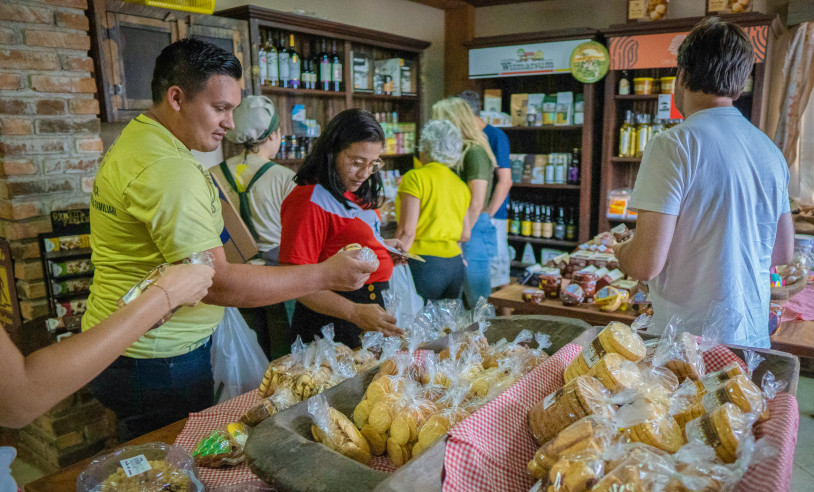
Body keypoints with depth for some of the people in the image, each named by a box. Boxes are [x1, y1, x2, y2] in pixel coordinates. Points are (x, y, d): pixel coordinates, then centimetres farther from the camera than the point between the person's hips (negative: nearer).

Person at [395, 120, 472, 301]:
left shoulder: (415, 177, -7)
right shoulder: (461, 185, 11)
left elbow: (407, 232, -13)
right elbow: (465, 236, 13)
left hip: (424, 264, -6)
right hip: (456, 264, 7)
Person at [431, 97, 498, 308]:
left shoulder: (474, 152, -13)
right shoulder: (459, 152, 13)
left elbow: (476, 205, -17)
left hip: (474, 231, -9)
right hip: (460, 231, 9)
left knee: (478, 302, 1)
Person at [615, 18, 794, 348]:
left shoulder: (672, 146, -17)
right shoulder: (771, 151, 6)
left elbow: (646, 264, -21)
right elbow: (782, 253, 15)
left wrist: (620, 251, 1)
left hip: (690, 338, -6)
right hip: (754, 338, 7)